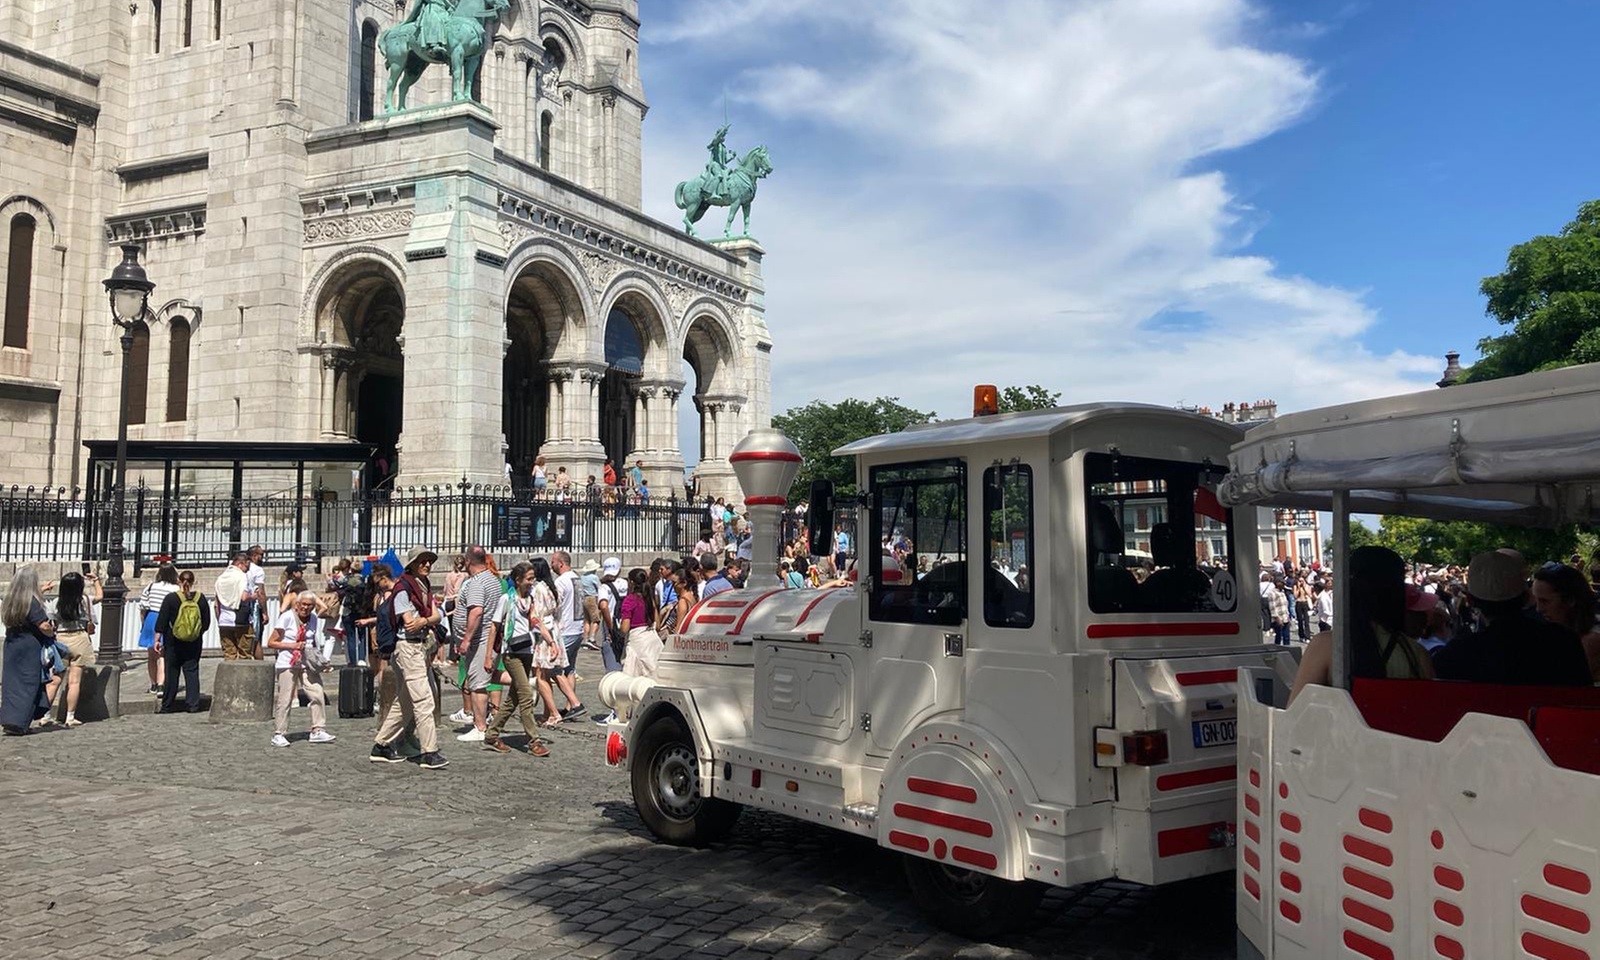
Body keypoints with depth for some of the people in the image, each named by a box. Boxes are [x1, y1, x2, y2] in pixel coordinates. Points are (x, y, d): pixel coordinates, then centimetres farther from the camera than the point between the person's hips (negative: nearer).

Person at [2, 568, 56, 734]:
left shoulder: (8, 601, 7)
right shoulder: (32, 602, -15)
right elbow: (44, 626, -19)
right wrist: (52, 632, 4)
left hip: (11, 645, 7)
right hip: (30, 647, -7)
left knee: (12, 682, 11)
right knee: (27, 683, -2)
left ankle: (8, 720, 13)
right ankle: (17, 722, -7)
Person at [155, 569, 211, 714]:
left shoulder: (171, 598, -8)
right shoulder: (200, 598, -1)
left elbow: (162, 621, -6)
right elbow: (206, 622, 6)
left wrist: (157, 639, 0)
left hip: (174, 642, -2)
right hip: (194, 643, 2)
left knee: (172, 672, 6)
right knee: (192, 672, 6)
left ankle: (168, 706, 11)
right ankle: (193, 705, 2)